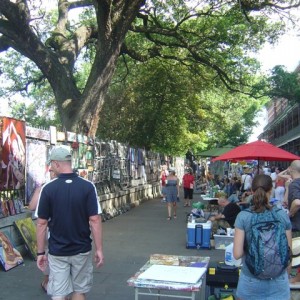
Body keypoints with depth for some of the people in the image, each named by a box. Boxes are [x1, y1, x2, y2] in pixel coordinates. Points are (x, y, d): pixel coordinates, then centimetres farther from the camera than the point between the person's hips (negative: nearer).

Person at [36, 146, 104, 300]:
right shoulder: (88, 187, -10)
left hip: (57, 252, -1)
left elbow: (41, 223, -6)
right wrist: (99, 249, -2)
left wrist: (40, 252, 4)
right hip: (82, 250, 1)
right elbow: (94, 220, -11)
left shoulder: (48, 188, -10)